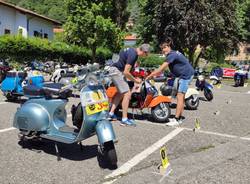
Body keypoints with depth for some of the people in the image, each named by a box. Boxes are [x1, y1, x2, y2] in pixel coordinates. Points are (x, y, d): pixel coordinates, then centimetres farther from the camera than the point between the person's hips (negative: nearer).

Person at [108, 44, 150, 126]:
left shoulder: (132, 50, 8)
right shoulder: (133, 55, -21)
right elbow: (126, 72, -22)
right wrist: (135, 80, -10)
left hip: (116, 70, 11)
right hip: (116, 71, -11)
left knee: (120, 93, 19)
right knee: (127, 94, -12)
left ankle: (111, 113, 26)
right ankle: (124, 119, -7)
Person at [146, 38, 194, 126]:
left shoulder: (172, 55, -19)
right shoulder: (173, 53, 11)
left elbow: (161, 68, -22)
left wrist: (148, 76, -19)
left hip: (186, 75, -10)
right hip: (185, 75, 10)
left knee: (180, 96, -12)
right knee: (181, 96, 13)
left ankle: (177, 120, -11)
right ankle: (179, 117, 21)